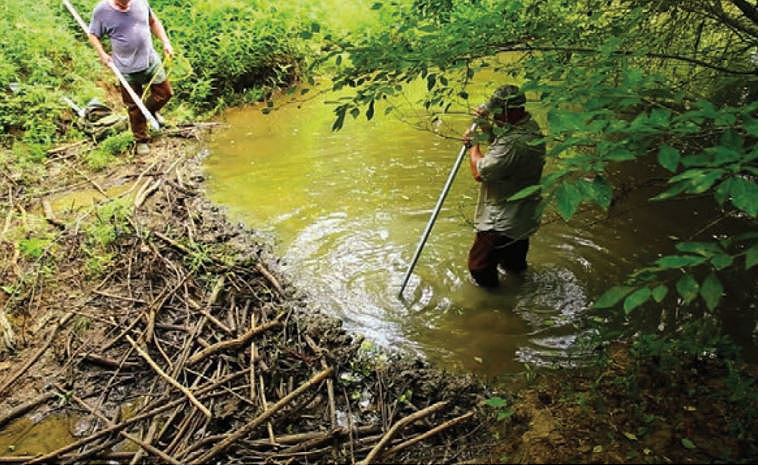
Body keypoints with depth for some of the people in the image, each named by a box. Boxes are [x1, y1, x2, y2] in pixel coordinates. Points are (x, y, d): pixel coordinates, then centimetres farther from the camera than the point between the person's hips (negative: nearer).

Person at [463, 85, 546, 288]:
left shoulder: (514, 142, -32)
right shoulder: (530, 126, 1)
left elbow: (480, 172, -26)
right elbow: (500, 143, 18)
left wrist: (473, 145, -9)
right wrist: (485, 125, 1)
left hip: (503, 223, -10)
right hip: (524, 215, 10)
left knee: (479, 267, 0)